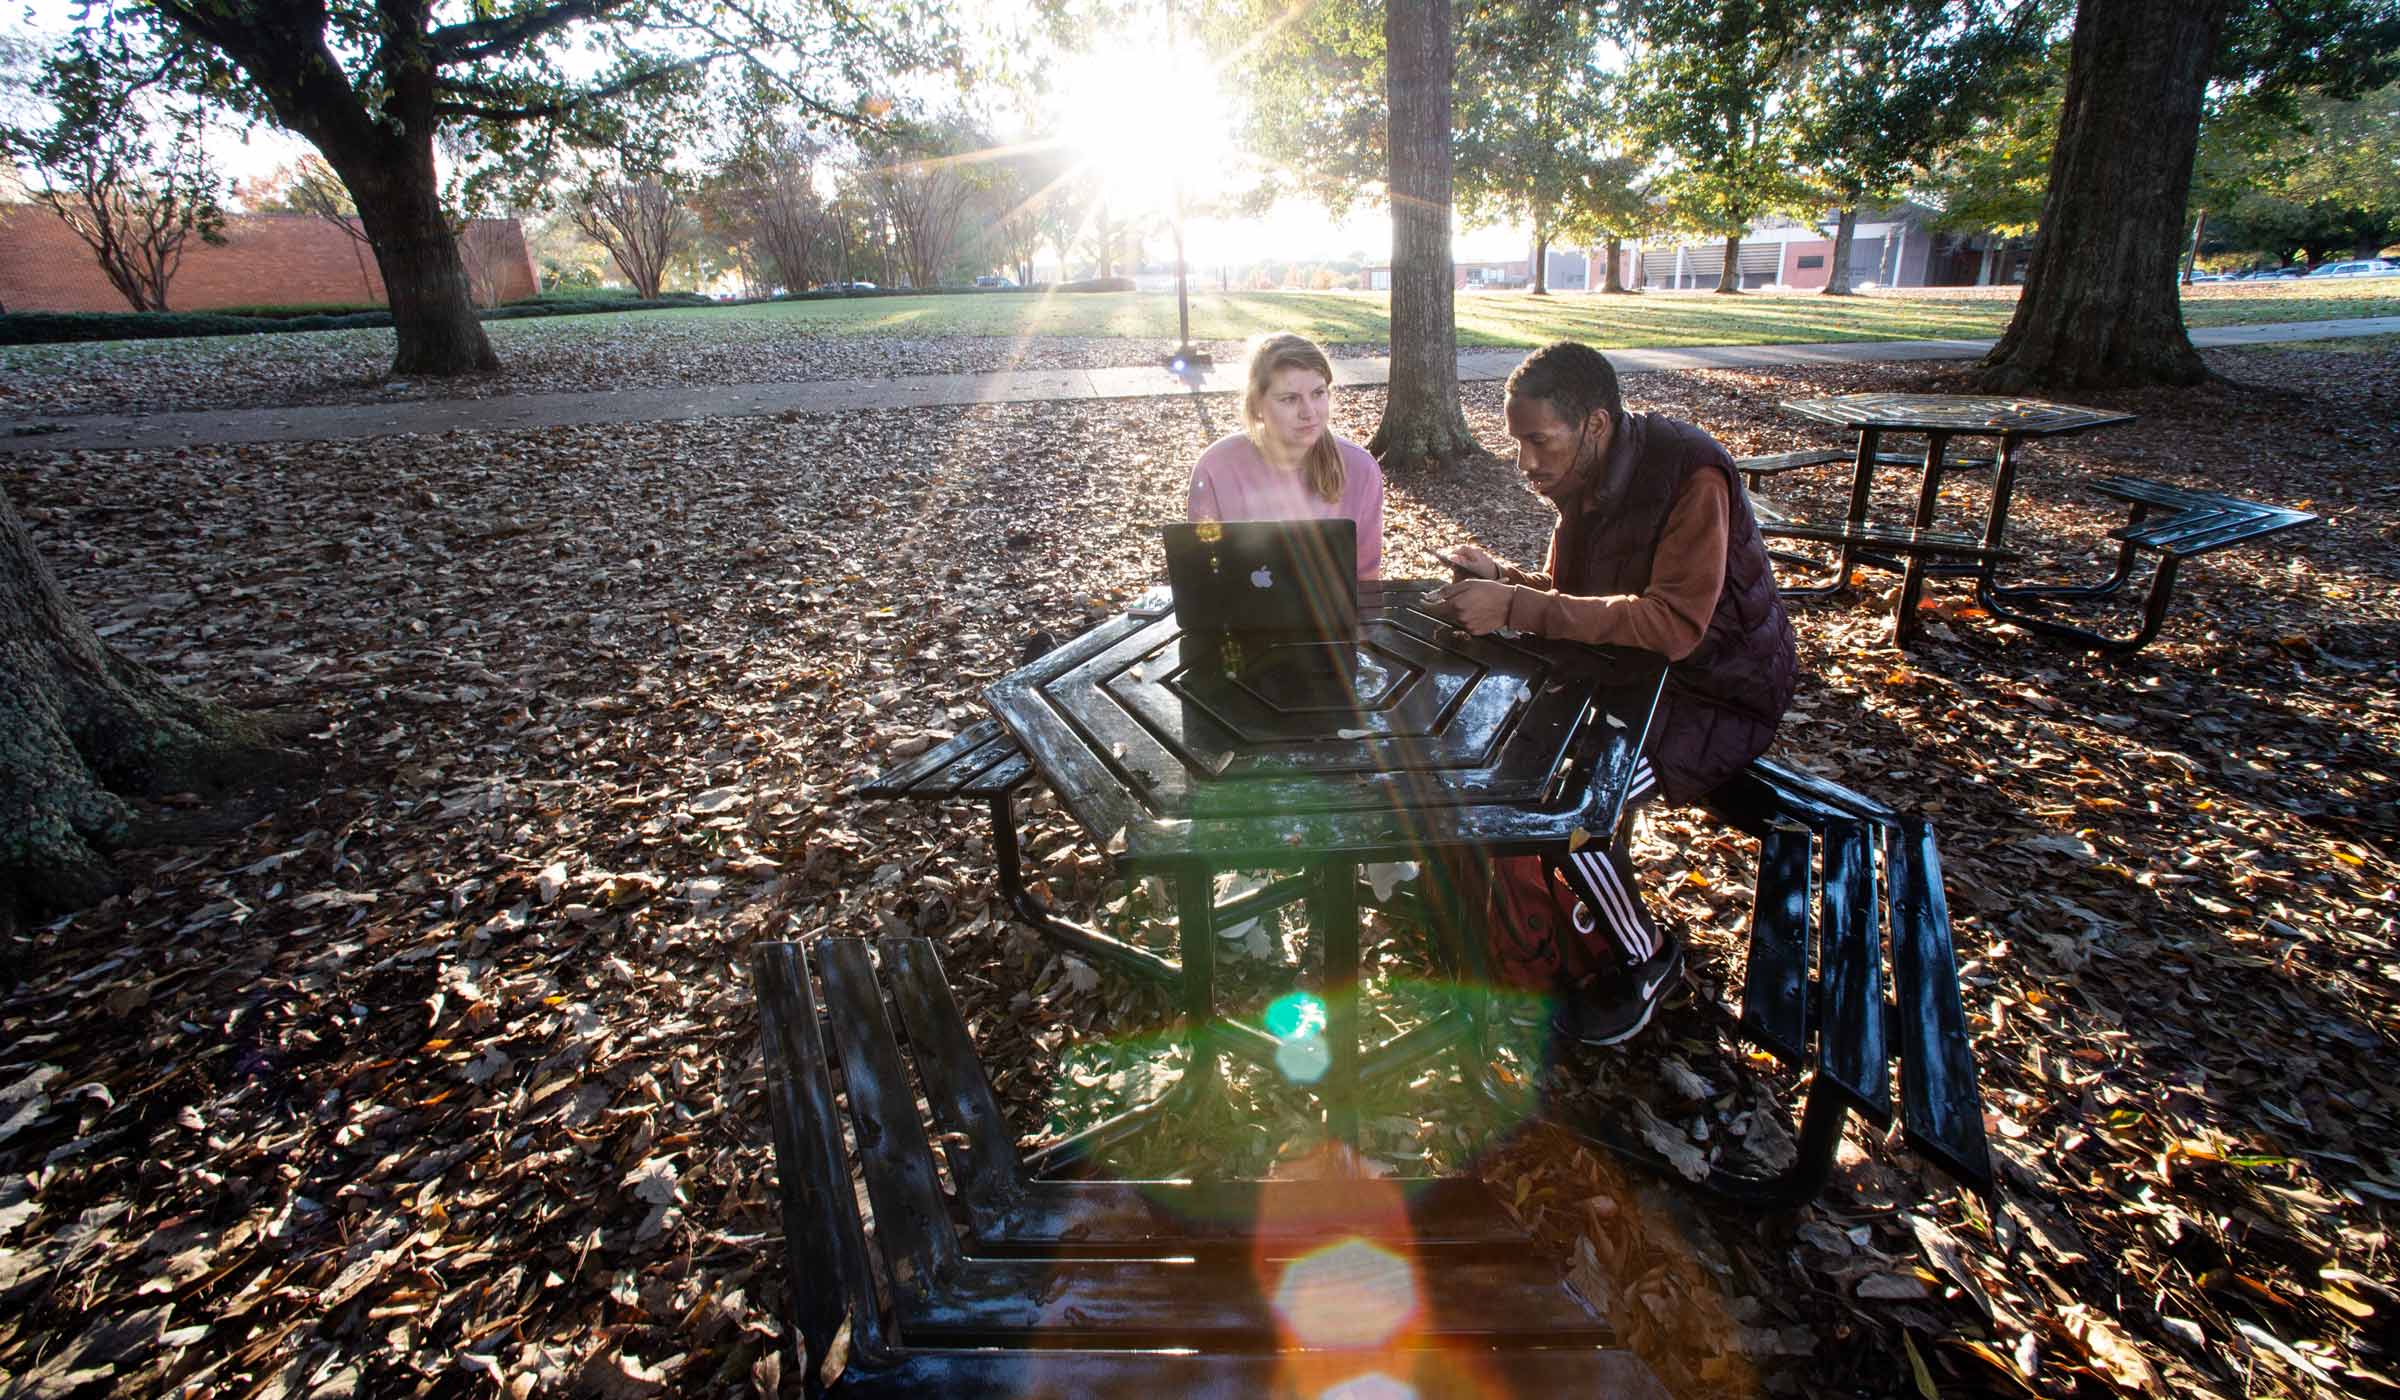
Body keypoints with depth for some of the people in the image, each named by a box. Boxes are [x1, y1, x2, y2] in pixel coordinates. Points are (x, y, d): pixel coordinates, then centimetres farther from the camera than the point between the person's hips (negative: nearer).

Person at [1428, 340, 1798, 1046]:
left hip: (1722, 695, -8)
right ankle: (1597, 916, 14)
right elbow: (1569, 593, 10)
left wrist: (1515, 607, -39)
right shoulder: (1585, 477, -1)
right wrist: (1501, 576, -12)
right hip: (1633, 673, 8)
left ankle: (1646, 955, 3)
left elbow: (1675, 624, -36)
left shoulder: (1689, 474, -27)